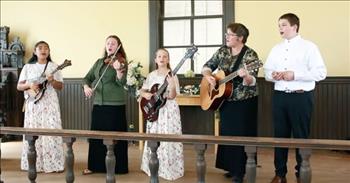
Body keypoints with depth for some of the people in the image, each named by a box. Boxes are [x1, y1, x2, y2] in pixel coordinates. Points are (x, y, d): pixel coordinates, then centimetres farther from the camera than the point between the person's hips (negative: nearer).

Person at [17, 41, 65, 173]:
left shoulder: (54, 67, 6)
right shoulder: (28, 67, 7)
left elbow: (60, 86, 4)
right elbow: (19, 86, 6)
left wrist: (52, 81, -15)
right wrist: (29, 85, -13)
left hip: (50, 104, -1)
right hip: (33, 104, 1)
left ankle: (52, 163, -1)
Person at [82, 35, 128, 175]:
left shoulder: (121, 62, -5)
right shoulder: (99, 62, 11)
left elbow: (121, 82, -19)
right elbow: (87, 78, 12)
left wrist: (118, 70, -38)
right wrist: (86, 86, -10)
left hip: (115, 105, -5)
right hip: (98, 104, 5)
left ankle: (117, 167, 10)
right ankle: (94, 165, 21)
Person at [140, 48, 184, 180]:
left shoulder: (172, 76, -6)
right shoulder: (151, 75, 5)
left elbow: (172, 96, -14)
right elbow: (142, 91, 12)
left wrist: (172, 85, -31)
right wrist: (145, 94, -10)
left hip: (169, 111, -4)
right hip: (154, 110, 4)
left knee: (169, 139, -5)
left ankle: (170, 168, 5)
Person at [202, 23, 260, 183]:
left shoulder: (250, 55, -13)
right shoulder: (222, 51, 4)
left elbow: (251, 82, -19)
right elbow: (206, 67, 10)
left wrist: (245, 76, -41)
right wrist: (208, 76, -11)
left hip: (245, 103, -6)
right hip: (225, 101, 6)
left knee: (241, 136, -3)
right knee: (226, 134, 12)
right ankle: (231, 167, 26)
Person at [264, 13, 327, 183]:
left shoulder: (308, 47, -3)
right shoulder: (276, 49, 14)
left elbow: (321, 72, -11)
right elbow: (266, 71, 16)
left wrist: (294, 75, -17)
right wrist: (272, 75, -8)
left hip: (301, 97, -5)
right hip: (279, 96, 5)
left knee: (301, 136, 3)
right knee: (280, 135, 8)